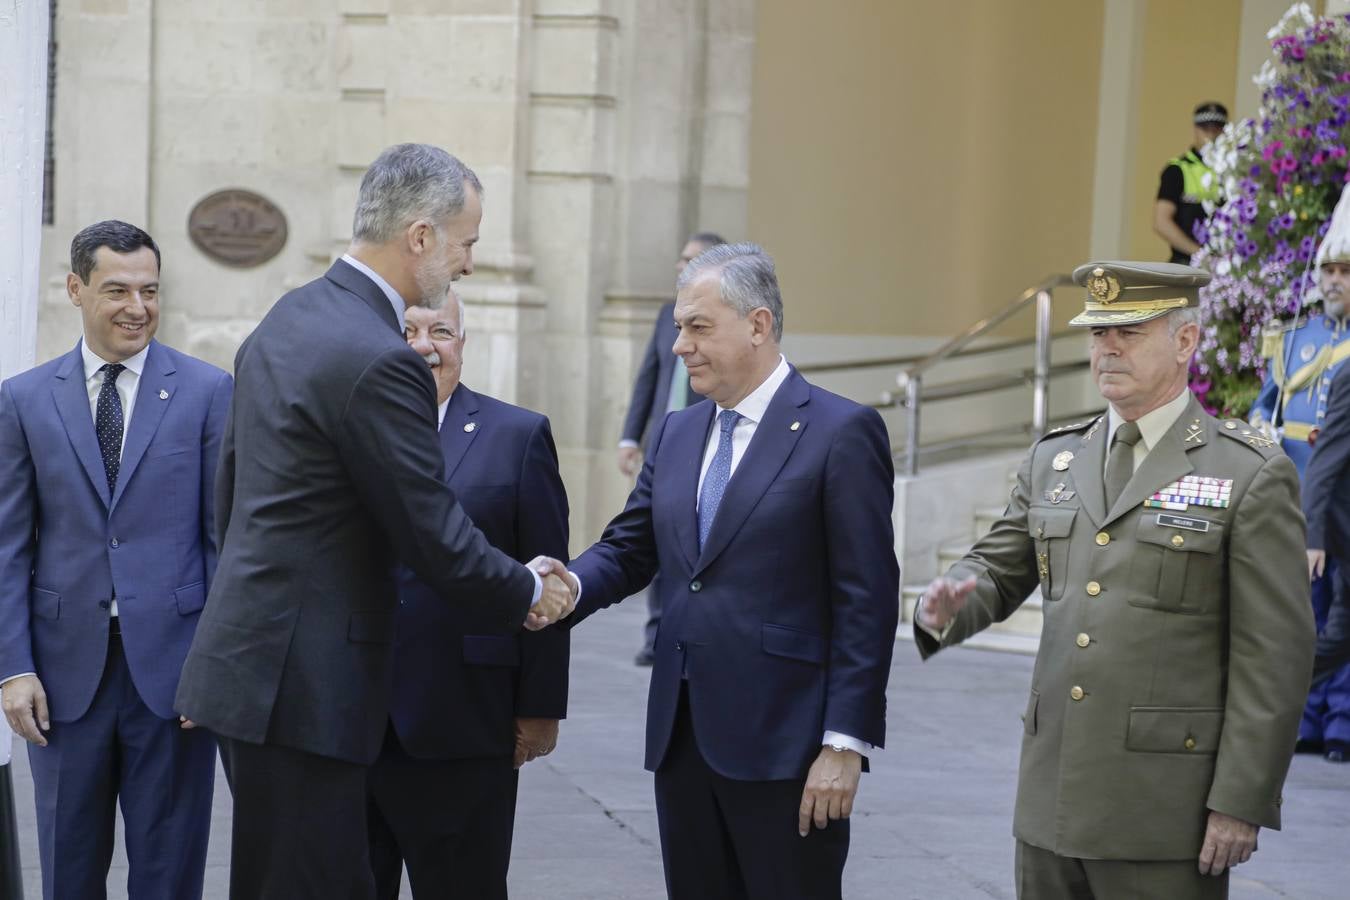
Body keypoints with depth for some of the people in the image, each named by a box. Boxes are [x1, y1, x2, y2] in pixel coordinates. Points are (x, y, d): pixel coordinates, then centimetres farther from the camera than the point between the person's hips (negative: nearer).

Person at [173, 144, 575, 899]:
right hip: (301, 684, -10)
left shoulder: (282, 324, 11)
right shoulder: (378, 361, -19)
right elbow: (435, 536, -15)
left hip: (250, 660, 10)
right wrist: (528, 593, 2)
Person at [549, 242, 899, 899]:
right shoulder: (675, 435, 15)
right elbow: (627, 549, 15)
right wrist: (571, 587, -9)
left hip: (782, 746, -7)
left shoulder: (840, 433, -7)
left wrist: (845, 744, -14)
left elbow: (866, 602, -10)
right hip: (681, 739, 7)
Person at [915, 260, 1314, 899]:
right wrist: (947, 605, -7)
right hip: (1053, 799, 5)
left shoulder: (1252, 475, -5)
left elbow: (1274, 655, -7)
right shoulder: (1053, 461, 13)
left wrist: (1242, 802, -12)